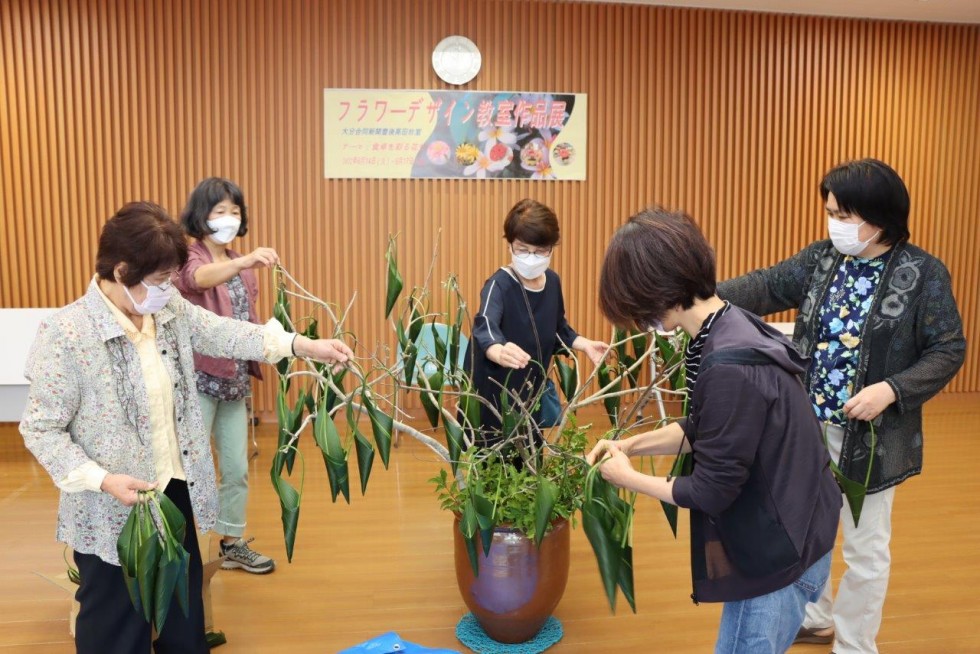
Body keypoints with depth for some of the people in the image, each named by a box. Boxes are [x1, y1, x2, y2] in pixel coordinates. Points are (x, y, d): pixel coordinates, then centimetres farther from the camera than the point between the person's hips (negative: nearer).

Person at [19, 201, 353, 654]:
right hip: (112, 512, -6)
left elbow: (222, 334, 1)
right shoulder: (65, 336, -20)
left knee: (184, 617, 24)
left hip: (176, 493, 6)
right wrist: (102, 480, -25)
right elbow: (40, 429, -16)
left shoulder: (170, 309, -3)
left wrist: (303, 345, -9)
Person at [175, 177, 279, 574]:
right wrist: (243, 262, -53)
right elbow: (200, 278, -36)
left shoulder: (241, 266, 12)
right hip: (197, 380, -7)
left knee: (237, 468, 13)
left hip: (234, 379, 7)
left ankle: (232, 544, 28)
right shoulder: (188, 259, -10)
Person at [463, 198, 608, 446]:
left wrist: (585, 344, 0)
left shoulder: (552, 282, 0)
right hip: (493, 397, -6)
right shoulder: (499, 284, -20)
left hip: (530, 394, 7)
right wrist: (499, 352, -61)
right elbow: (485, 326, -40)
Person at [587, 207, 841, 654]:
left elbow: (710, 491, -23)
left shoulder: (729, 368, -32)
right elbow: (705, 428, 10)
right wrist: (630, 445, 1)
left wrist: (629, 478, -9)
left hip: (779, 555, -9)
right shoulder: (730, 328, -3)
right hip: (780, 539, 9)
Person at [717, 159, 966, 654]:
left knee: (864, 547, 12)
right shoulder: (821, 258, 1)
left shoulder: (923, 274, -11)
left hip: (869, 436, -5)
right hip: (809, 426, 5)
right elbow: (767, 287, -6)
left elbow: (948, 350, -8)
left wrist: (891, 390, -22)